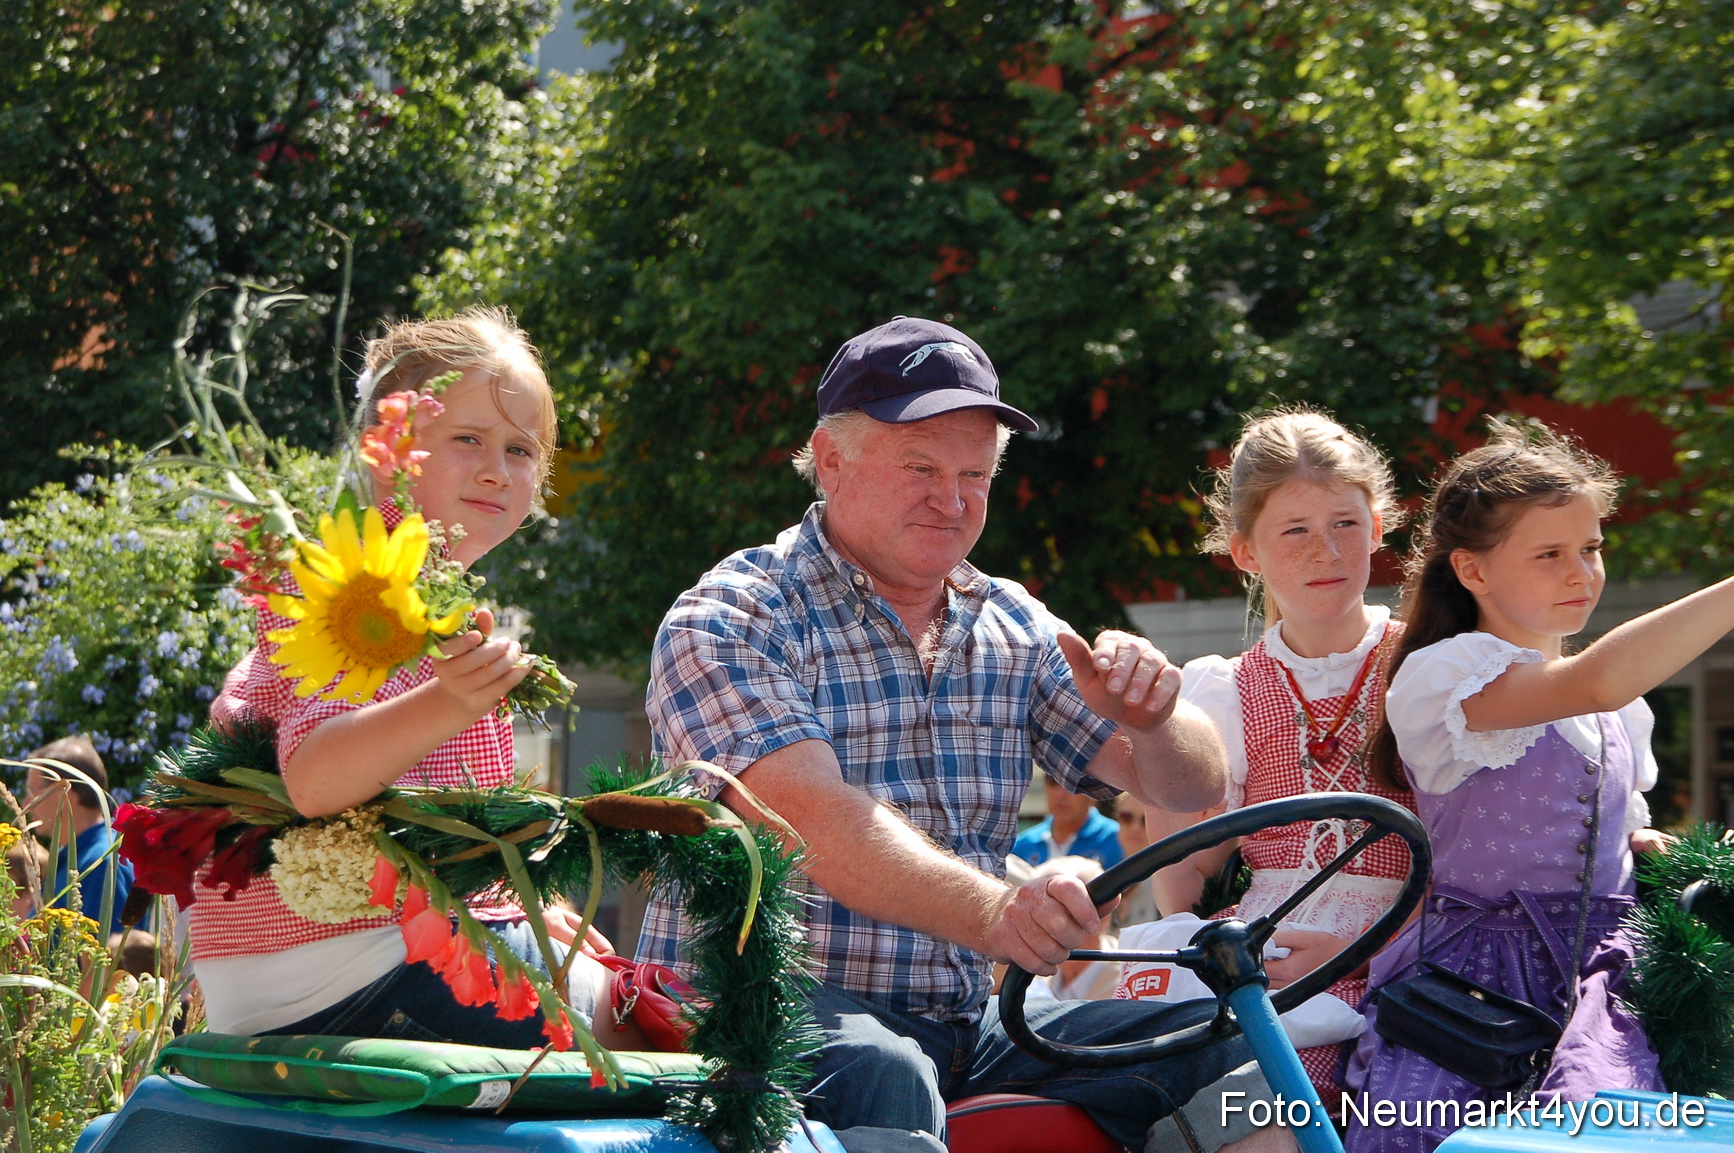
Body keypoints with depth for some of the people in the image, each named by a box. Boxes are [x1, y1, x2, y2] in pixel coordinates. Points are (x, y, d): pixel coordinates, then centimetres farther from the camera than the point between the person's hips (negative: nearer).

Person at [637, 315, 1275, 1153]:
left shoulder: (1014, 629, 14)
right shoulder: (726, 625, -5)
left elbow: (1192, 791, 11)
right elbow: (818, 825, -22)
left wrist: (1153, 721, -13)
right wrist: (991, 911, -40)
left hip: (960, 1026, 6)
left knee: (1217, 1045, -15)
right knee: (884, 1073, -37)